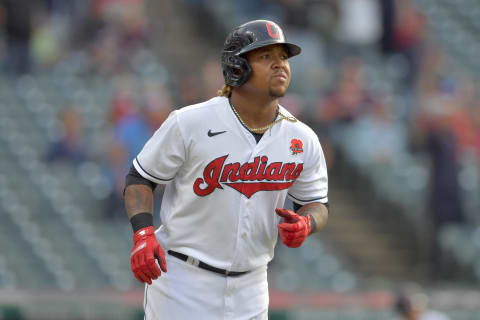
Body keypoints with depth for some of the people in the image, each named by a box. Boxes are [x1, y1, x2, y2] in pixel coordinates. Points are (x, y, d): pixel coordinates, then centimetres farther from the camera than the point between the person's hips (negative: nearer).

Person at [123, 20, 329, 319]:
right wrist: (143, 235, -19)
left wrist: (305, 223, -13)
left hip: (248, 289, 4)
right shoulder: (189, 123, -12)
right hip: (182, 281, -4)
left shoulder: (303, 140, -1)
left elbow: (317, 204, 11)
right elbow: (140, 178, -3)